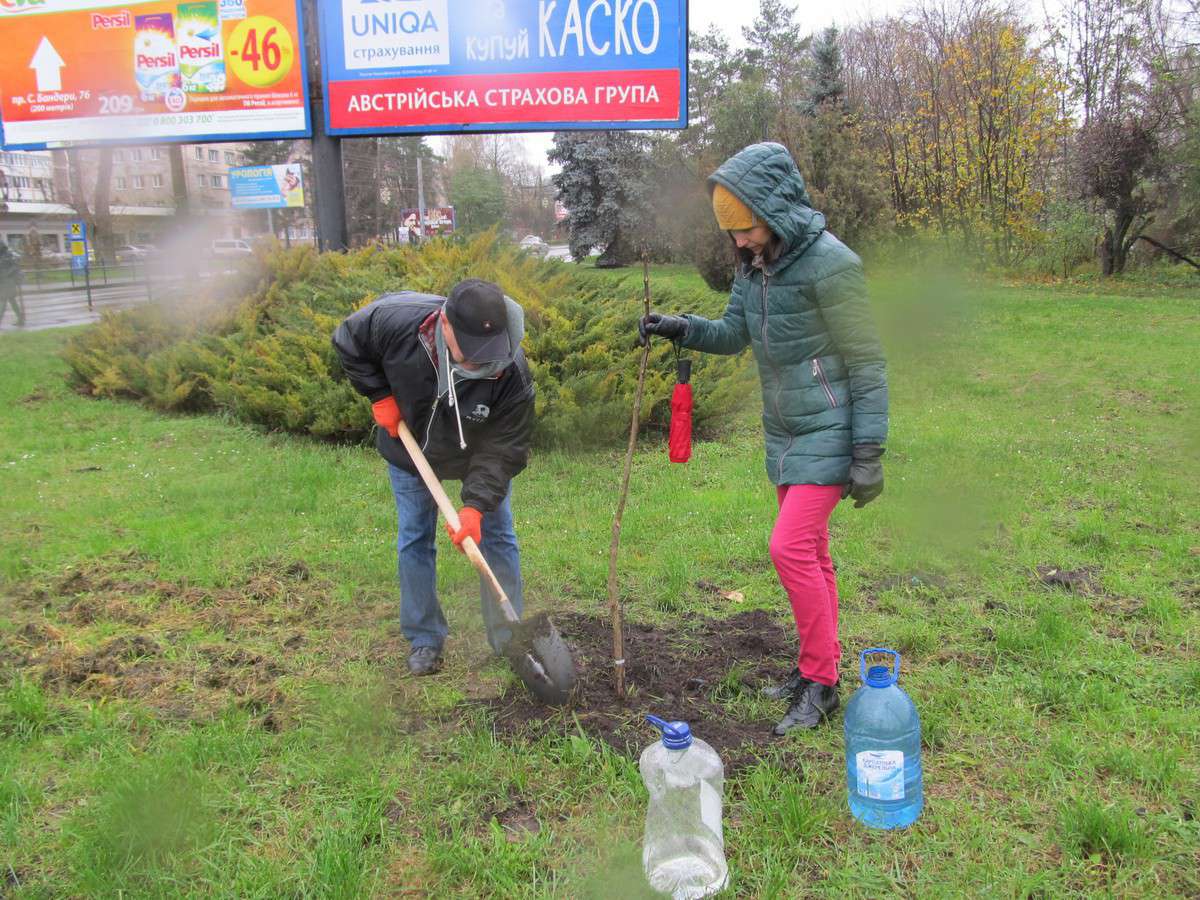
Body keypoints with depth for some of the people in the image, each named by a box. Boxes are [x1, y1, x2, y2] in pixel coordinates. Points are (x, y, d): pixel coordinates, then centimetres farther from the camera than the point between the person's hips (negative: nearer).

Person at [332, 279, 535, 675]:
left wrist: (476, 505, -41)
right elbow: (348, 341, -11)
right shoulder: (396, 319, -35)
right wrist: (380, 395, -17)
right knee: (414, 542, 7)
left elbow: (503, 450, -31)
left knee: (497, 538, 3)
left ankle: (510, 638, 18)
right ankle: (424, 640, 21)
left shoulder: (512, 372, -38)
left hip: (480, 454, -1)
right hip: (411, 449, 1)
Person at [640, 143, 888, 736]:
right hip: (784, 433, 8)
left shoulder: (828, 264, -18)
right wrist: (680, 328, -3)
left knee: (790, 547, -13)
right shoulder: (755, 265, 6)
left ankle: (819, 683, 3)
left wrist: (868, 454, -17)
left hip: (828, 431, -8)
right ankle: (818, 666, 27)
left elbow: (867, 364, -16)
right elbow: (734, 334, 17)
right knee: (809, 551, 14)